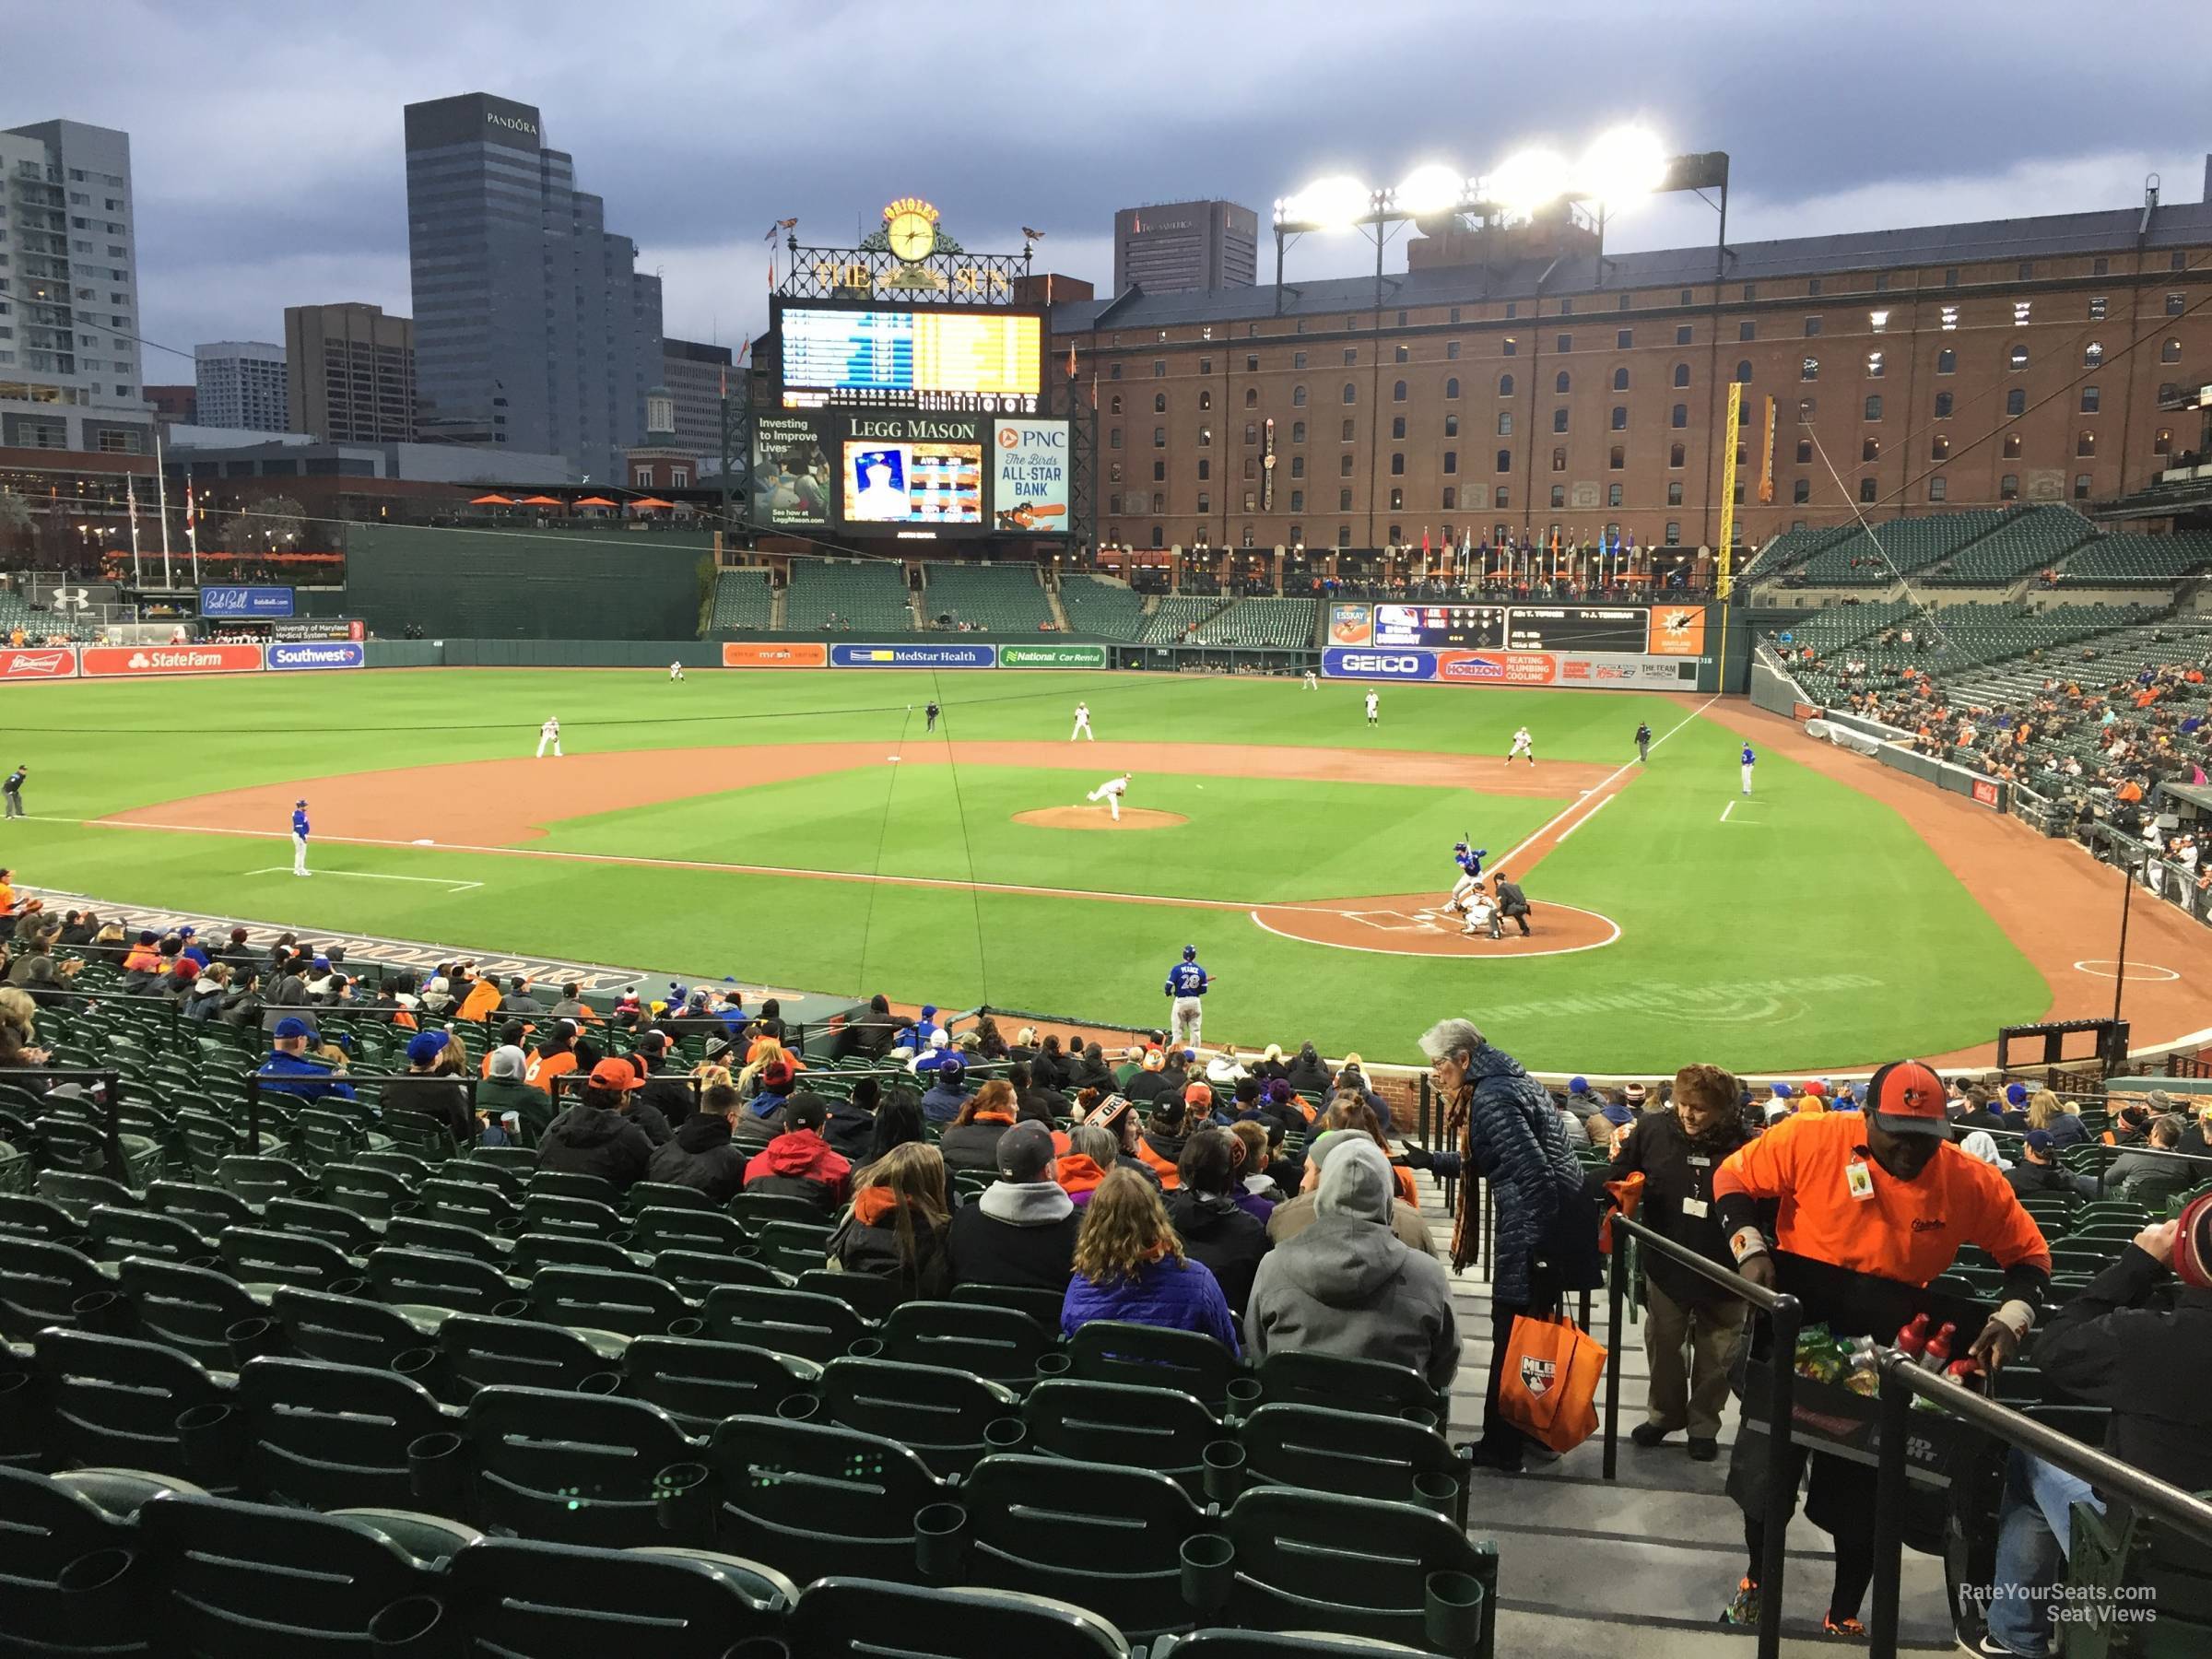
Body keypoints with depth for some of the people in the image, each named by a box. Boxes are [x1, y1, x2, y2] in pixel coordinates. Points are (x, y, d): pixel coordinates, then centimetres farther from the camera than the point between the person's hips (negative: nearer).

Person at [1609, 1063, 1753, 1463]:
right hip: (1666, 1265, 2)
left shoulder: (1743, 1145, -17)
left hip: (1724, 1271, -2)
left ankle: (1704, 1425, 35)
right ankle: (1664, 1413, 40)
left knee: (1715, 1358, 15)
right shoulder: (1652, 1130, -9)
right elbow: (1618, 1178, 5)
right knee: (1663, 1347, 19)